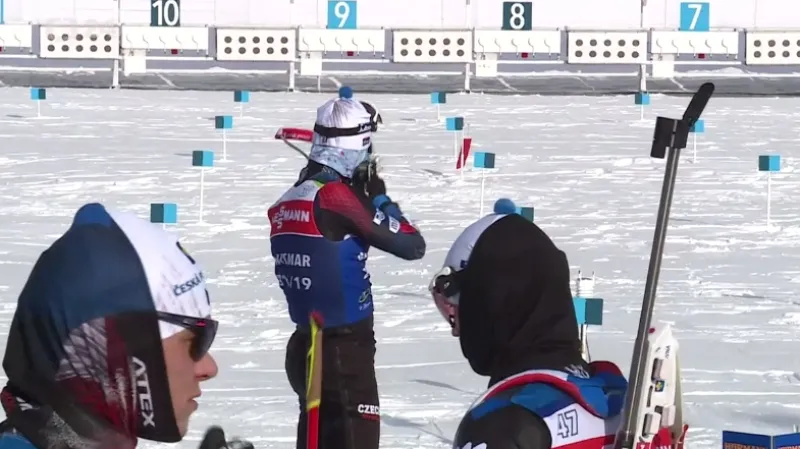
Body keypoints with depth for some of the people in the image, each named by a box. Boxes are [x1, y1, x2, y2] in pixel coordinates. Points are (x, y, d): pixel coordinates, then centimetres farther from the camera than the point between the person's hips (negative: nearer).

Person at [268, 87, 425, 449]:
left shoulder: (286, 203, 5)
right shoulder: (336, 196, -17)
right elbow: (412, 245, -12)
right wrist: (379, 196, 4)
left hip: (305, 344, 8)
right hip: (344, 348, -8)